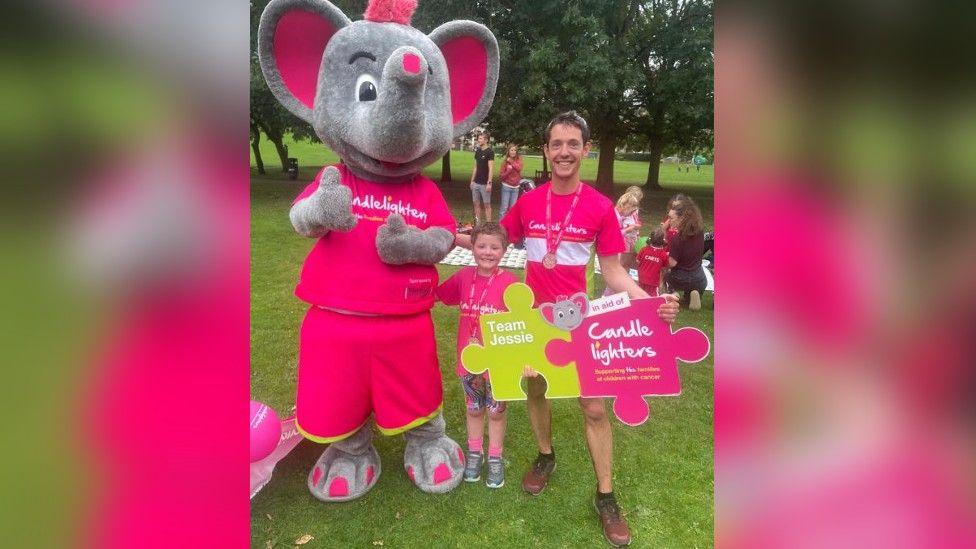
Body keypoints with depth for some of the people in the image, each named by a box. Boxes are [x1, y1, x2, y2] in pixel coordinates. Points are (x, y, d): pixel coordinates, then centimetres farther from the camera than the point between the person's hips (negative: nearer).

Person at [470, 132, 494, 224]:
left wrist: (489, 183, -19)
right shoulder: (477, 151, 12)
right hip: (476, 183, 7)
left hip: (485, 183, -7)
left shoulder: (489, 152, -8)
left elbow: (490, 169, -13)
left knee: (486, 204, -1)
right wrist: (472, 181, 13)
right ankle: (478, 223, 17)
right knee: (476, 203, 9)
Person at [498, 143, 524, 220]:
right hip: (506, 186, -3)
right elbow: (501, 176, -5)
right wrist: (508, 171, -21)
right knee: (504, 207, -3)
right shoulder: (505, 161, -4)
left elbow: (519, 168, -16)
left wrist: (511, 161, -15)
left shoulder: (519, 159, 3)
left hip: (515, 187, 3)